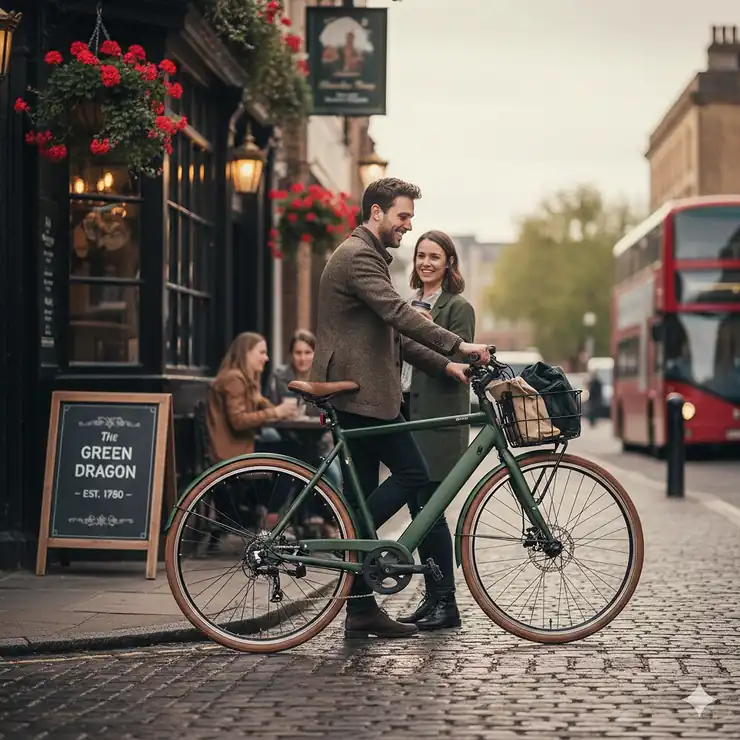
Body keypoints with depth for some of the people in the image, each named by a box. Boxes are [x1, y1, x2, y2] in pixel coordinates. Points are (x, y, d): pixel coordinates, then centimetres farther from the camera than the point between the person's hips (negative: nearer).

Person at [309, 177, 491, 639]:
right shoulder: (358, 256, -10)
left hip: (357, 394, 10)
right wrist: (458, 346, -24)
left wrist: (445, 365, 12)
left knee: (365, 495, 8)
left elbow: (395, 336, 22)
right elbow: (398, 314, -22)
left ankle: (361, 610, 9)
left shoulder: (368, 257, 24)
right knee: (413, 475, -9)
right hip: (361, 392, -10)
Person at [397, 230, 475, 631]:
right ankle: (432, 598, 12)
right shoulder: (409, 307, 19)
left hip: (438, 420, -7)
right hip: (408, 413, 7)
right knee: (418, 510, 6)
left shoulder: (458, 308, -3)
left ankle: (445, 603, -5)